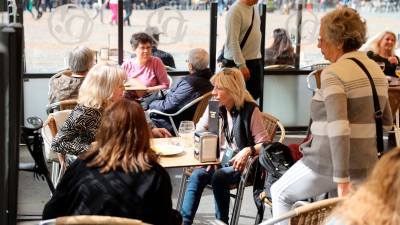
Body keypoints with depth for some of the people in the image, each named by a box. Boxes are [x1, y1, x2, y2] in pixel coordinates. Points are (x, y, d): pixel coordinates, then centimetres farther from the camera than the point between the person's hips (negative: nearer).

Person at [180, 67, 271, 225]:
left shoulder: (250, 110, -9)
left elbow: (264, 144, -11)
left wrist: (248, 151, -31)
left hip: (240, 164, -4)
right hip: (218, 160, 4)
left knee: (219, 177, -32)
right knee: (197, 175, -25)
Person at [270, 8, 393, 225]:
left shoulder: (333, 73, -15)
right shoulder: (376, 69, 10)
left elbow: (338, 128, -27)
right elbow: (386, 122, 20)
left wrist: (342, 180, -28)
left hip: (329, 164, -7)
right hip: (366, 166, 7)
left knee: (280, 193, 18)